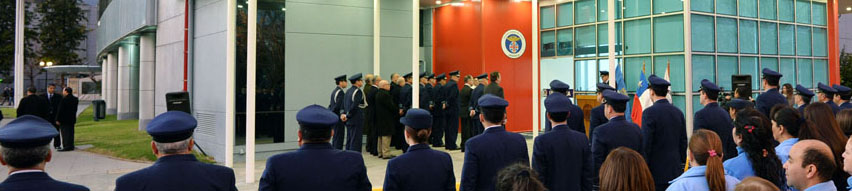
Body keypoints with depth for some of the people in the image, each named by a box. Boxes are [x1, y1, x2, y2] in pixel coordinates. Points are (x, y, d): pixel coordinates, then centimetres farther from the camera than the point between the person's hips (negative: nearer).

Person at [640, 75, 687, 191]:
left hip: (656, 172, -6)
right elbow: (683, 142, 12)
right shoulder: (678, 112, 7)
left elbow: (646, 144, -13)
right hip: (676, 170, 6)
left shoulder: (649, 113, -12)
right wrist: (681, 163, 21)